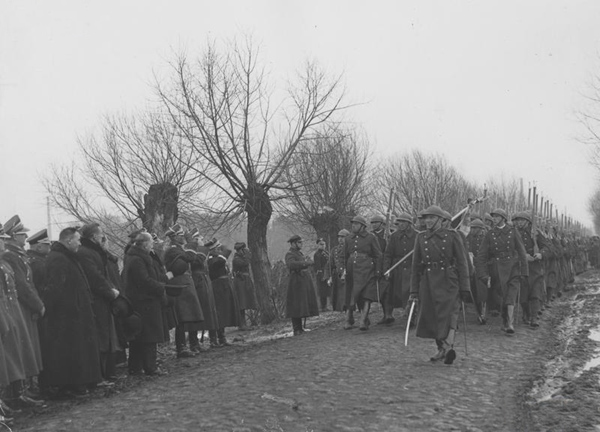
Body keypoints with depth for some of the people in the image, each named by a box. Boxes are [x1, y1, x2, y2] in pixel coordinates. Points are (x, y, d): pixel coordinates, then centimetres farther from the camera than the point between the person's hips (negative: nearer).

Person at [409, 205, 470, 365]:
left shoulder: (452, 235, -2)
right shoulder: (421, 238, 7)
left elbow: (461, 262, -2)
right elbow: (416, 266, 8)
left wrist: (464, 288, -6)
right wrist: (414, 290, 6)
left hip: (448, 281, -3)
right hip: (428, 281, 4)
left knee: (450, 313, -13)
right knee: (431, 317, 8)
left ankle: (449, 345, -20)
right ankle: (441, 349, 22)